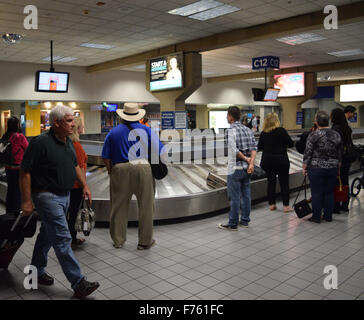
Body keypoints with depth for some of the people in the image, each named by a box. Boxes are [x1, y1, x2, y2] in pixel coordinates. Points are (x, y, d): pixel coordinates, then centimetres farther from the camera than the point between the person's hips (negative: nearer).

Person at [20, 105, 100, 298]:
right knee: (62, 239, -8)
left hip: (64, 196, 9)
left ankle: (37, 272, 38)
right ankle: (78, 284, -4)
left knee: (47, 235, 21)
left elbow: (75, 165, 21)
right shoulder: (41, 142, -18)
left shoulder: (67, 142, 9)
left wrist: (84, 185, 13)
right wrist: (26, 201, -17)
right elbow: (25, 172, -17)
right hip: (47, 196, -9)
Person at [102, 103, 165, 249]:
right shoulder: (147, 130, 6)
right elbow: (159, 152, 0)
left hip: (120, 171, 2)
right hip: (143, 170, -1)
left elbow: (106, 157, 8)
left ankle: (118, 240, 24)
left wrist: (111, 171, 20)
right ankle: (145, 241, 16)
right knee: (146, 207, 8)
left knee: (119, 207, 12)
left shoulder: (113, 132, 10)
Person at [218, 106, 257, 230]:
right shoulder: (248, 130, 9)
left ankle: (233, 224, 9)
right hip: (247, 168, 7)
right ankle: (245, 220, 24)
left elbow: (234, 150, -21)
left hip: (235, 168, -7)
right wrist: (251, 162, -9)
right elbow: (254, 147, 0)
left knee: (234, 197, 0)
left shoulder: (231, 130, -13)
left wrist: (245, 158, -7)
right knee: (246, 194, 14)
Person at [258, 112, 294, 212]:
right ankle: (286, 205, 6)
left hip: (267, 161, 4)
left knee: (271, 182, 12)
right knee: (284, 183, 4)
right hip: (281, 160, -3)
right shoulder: (281, 130, -11)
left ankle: (271, 204, 16)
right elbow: (291, 144, -8)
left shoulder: (263, 133, 0)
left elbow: (259, 147, 8)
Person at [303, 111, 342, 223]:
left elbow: (308, 153, -11)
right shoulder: (337, 135, 4)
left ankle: (316, 217, 11)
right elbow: (339, 155, 10)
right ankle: (328, 216, 21)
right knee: (329, 192, 13)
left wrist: (304, 167, -1)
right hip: (332, 168, 5)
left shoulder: (314, 135, -12)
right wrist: (338, 168, 19)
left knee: (316, 193, 3)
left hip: (316, 168, -4)